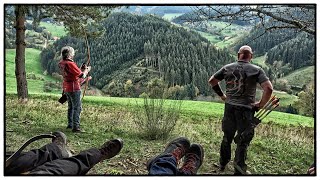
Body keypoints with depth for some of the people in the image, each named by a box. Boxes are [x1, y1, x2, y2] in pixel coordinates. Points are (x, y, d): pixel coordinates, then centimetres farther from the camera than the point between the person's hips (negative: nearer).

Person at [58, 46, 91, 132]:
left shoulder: (61, 63, 5)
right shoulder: (70, 64, -22)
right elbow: (82, 75, -19)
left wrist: (82, 69, 11)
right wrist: (87, 70, -1)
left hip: (66, 88, 9)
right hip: (74, 88, -9)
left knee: (71, 107, 21)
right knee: (77, 108, -3)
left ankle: (70, 124, 30)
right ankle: (75, 127, -2)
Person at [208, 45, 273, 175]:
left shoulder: (227, 68, 2)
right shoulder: (256, 70, -7)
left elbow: (212, 81, 7)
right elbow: (268, 88, -17)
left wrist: (221, 95, 14)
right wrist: (261, 104, -4)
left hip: (229, 107, 4)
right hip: (246, 109, -3)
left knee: (227, 137, 20)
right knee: (243, 141, 9)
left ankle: (222, 164, 37)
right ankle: (239, 171, 18)